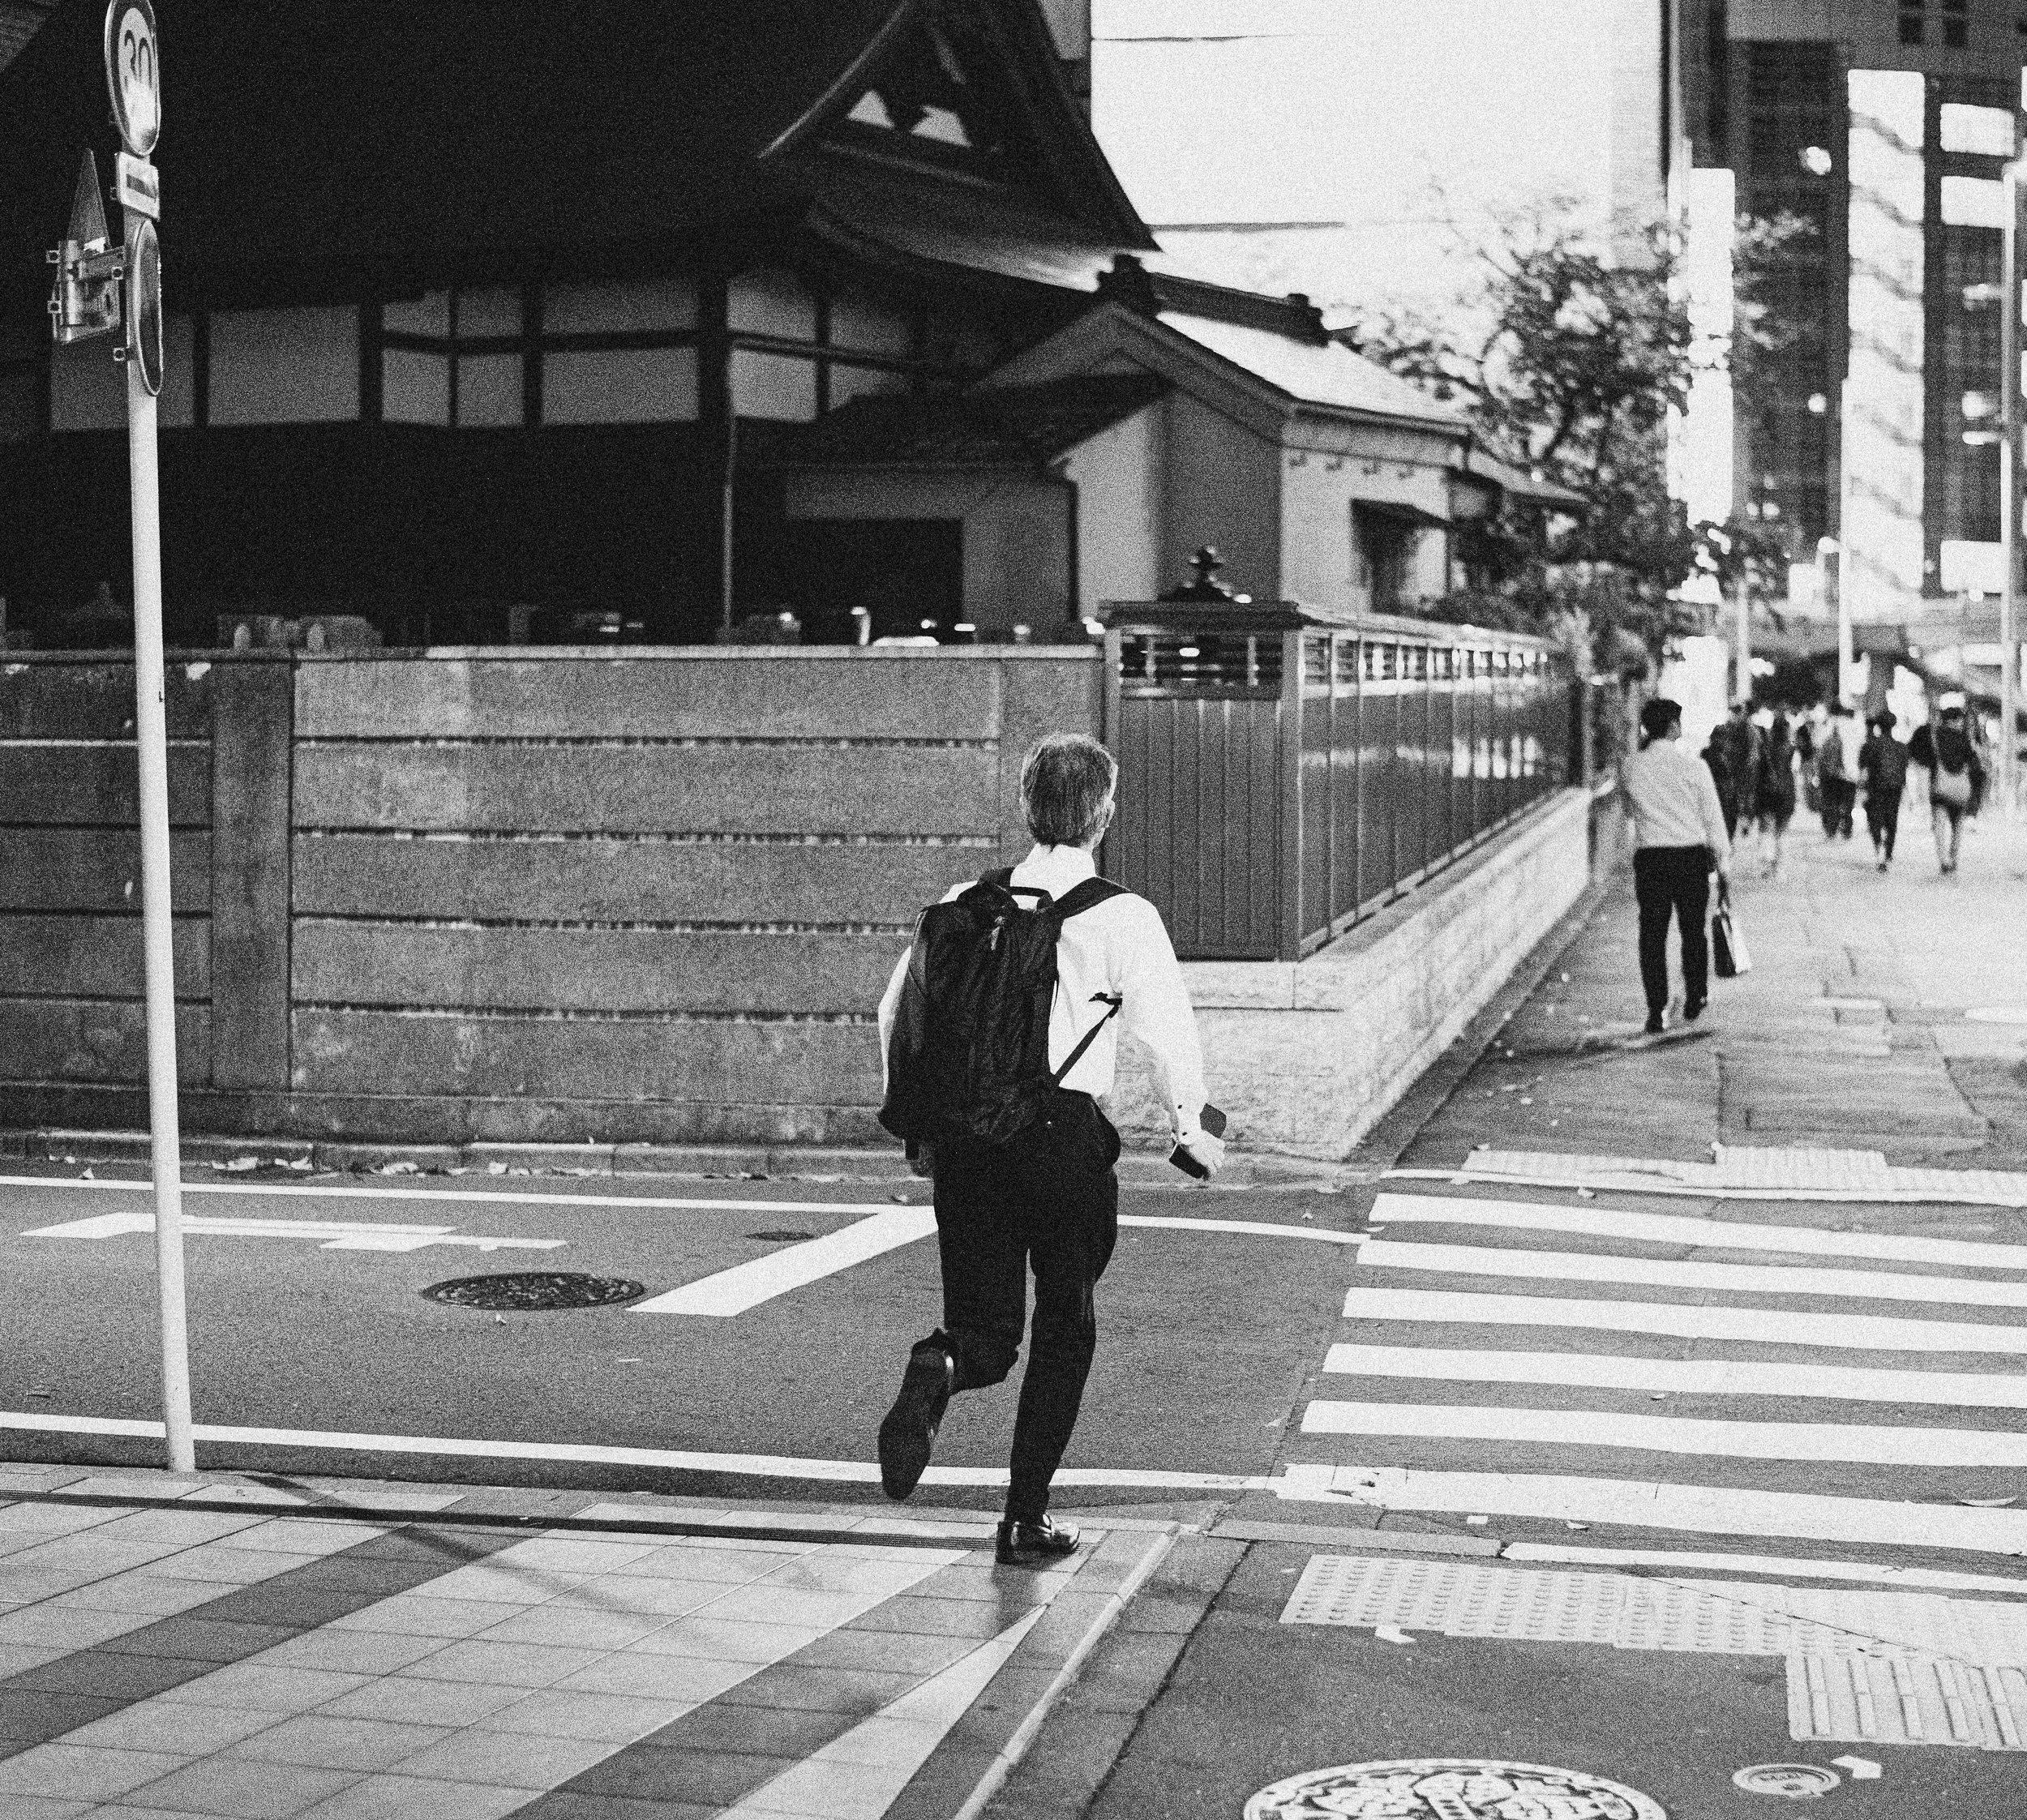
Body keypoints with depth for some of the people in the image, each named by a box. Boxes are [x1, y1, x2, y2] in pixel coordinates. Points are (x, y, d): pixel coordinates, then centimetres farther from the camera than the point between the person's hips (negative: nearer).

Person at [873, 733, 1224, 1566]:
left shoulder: (966, 903, 7)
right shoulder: (1123, 917, -5)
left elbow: (898, 1008, 9)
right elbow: (1170, 1031, -7)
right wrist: (1190, 1128, 8)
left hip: (964, 1135, 3)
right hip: (1064, 1136, -3)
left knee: (988, 1332, 10)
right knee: (1065, 1330, 14)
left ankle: (939, 1367, -26)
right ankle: (1026, 1520, 15)